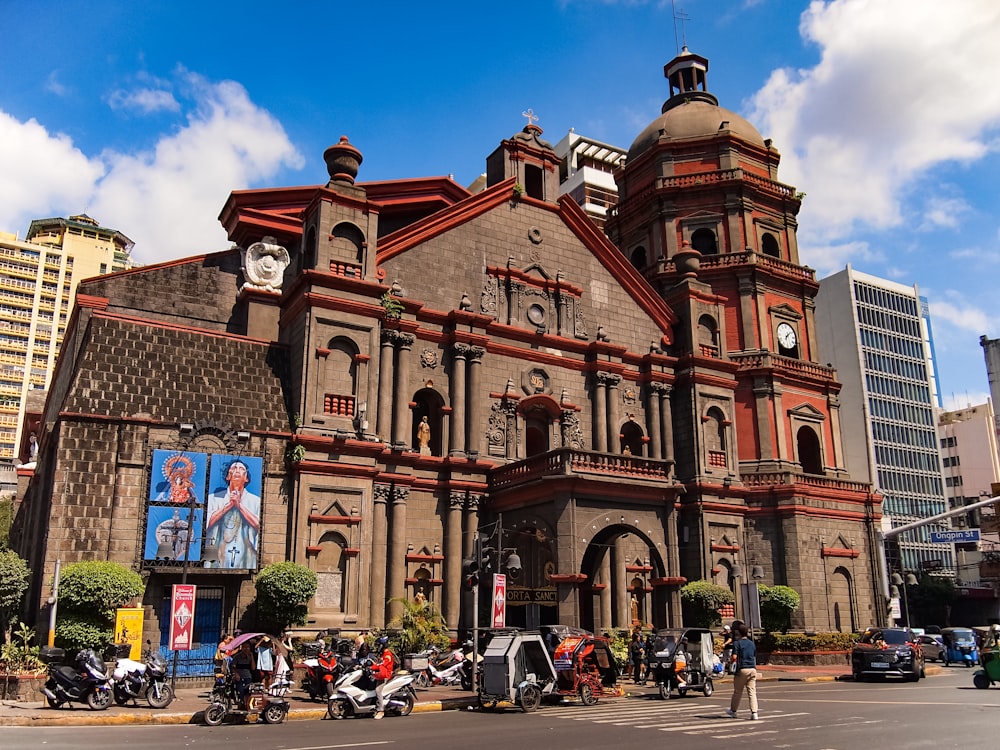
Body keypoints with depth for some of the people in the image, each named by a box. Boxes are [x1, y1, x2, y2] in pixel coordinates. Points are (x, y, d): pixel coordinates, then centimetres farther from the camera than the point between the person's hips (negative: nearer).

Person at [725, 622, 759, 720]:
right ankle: (754, 713, -7)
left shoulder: (737, 643, -7)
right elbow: (754, 657, 17)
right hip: (752, 669, 4)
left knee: (738, 691, 9)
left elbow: (734, 657, -15)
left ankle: (733, 710, 24)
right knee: (752, 692, 3)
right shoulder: (752, 643, 11)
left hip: (742, 669, -4)